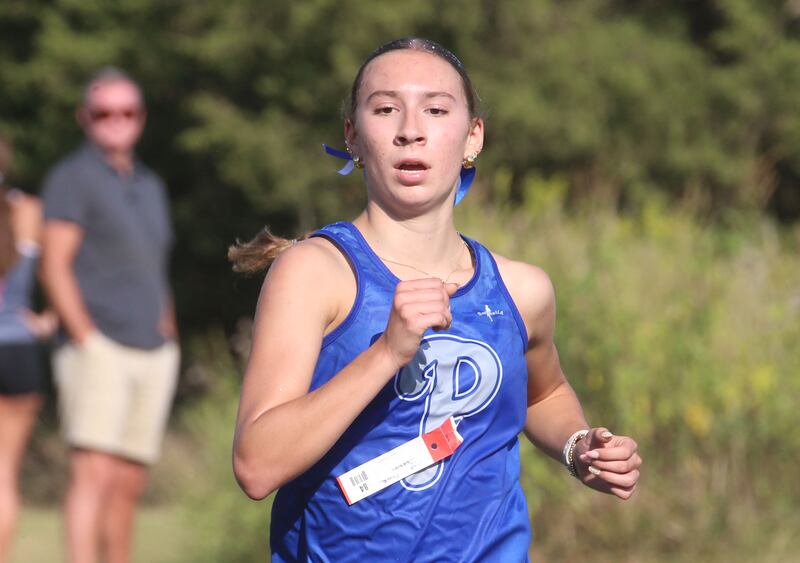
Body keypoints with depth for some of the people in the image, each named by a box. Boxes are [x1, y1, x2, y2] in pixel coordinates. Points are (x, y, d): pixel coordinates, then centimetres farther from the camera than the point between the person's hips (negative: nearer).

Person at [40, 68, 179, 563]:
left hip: (153, 355, 7)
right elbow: (55, 267, -9)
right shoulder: (74, 177, -2)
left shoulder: (150, 186, 20)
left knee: (129, 485, 6)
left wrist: (168, 337, 12)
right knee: (94, 473, -18)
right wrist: (85, 338, -16)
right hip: (100, 351, -7)